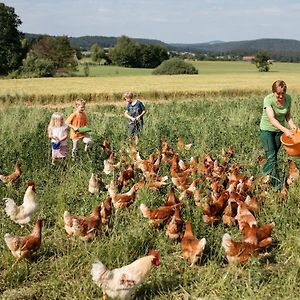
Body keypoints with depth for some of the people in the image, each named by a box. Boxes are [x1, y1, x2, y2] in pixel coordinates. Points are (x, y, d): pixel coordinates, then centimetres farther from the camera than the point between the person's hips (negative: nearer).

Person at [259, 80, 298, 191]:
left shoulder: (288, 98, -9)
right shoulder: (268, 100, -25)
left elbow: (288, 114, 4)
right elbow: (272, 119, -34)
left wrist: (291, 124, -17)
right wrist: (285, 130, -46)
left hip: (280, 129, 5)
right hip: (267, 129, -5)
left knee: (274, 154, 10)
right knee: (271, 157, -10)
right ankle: (277, 184, -8)